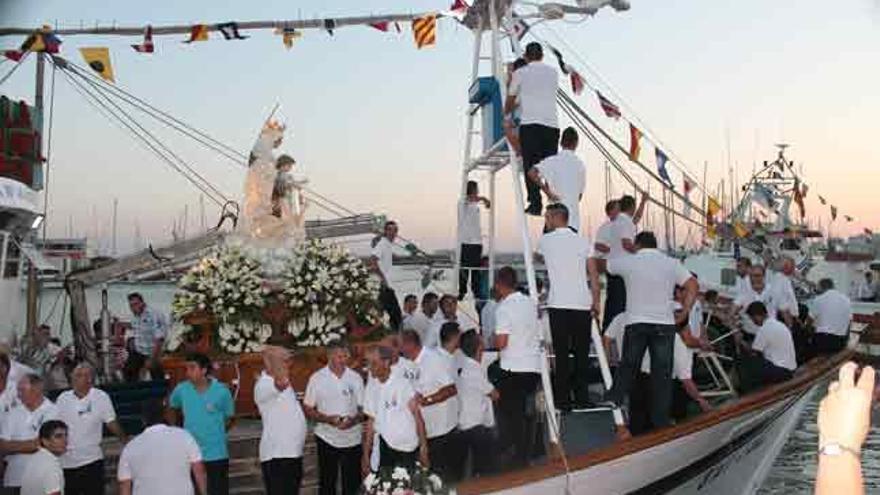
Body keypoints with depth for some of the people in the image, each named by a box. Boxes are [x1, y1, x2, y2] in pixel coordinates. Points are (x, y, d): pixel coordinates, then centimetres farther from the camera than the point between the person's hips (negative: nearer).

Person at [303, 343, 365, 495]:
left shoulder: (356, 378, 0)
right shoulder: (316, 378, -5)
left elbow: (363, 408, 3)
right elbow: (307, 410, -2)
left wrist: (354, 420, -18)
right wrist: (327, 419, -18)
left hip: (352, 440, 1)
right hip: (327, 439, -1)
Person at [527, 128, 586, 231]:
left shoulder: (553, 161, -2)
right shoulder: (580, 165, 8)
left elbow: (532, 173, -18)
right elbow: (580, 194, 15)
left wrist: (547, 191, -12)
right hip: (574, 218, 3)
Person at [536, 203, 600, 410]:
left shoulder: (545, 240, 4)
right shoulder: (583, 241, 9)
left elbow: (538, 256, 26)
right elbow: (593, 273, 5)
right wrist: (596, 301, 10)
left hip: (558, 305, -2)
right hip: (583, 304, 3)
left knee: (562, 354, 0)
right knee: (582, 353, 9)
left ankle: (563, 400, 1)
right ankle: (582, 398, 14)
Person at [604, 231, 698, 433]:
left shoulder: (628, 261, 4)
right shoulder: (671, 263, 7)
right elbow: (693, 285, -1)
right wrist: (684, 313, 2)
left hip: (635, 323, 0)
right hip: (664, 324, 1)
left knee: (627, 367, 15)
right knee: (662, 374, 5)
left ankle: (613, 402, 12)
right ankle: (660, 422, 7)